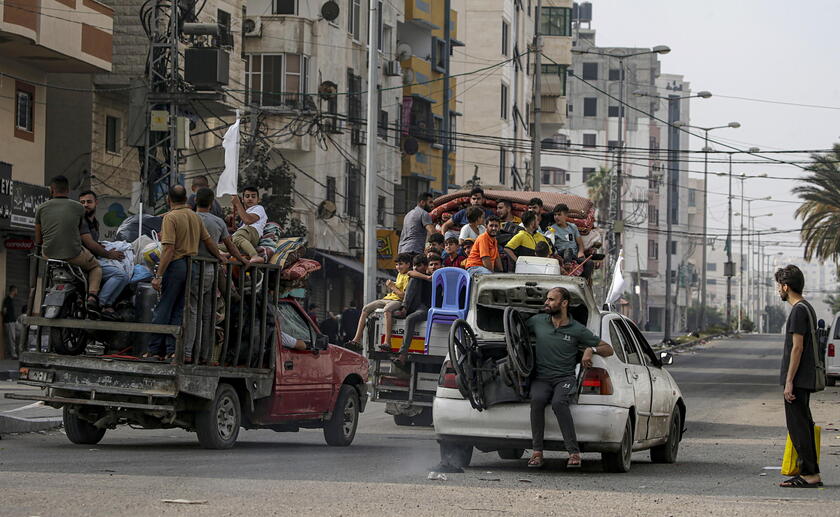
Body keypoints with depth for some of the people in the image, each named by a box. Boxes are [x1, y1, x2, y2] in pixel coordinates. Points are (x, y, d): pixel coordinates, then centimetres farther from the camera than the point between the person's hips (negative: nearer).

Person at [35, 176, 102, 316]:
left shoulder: (41, 208, 5)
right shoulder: (78, 208, 3)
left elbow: (38, 240, 11)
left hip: (49, 254, 2)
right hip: (74, 255, -2)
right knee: (95, 267, 28)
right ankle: (92, 297, 1)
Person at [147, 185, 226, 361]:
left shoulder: (170, 217, -11)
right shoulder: (195, 216, 10)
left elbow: (169, 249, -18)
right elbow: (208, 240, 18)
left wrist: (158, 275, -18)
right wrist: (220, 257, 34)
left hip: (175, 266, -6)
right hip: (192, 266, 6)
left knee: (163, 310, -1)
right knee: (178, 311, 9)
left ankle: (155, 350, 0)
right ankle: (173, 350, 4)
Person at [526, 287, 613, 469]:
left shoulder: (577, 330, 5)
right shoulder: (537, 321, 11)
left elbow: (608, 349, 11)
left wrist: (591, 349, -10)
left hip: (565, 378, -2)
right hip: (541, 378, 2)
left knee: (558, 403, -35)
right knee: (537, 399, -34)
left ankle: (574, 453, -33)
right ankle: (537, 452, -29)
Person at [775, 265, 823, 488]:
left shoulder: (799, 311, -15)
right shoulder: (807, 308, 17)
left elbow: (797, 347, -19)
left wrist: (789, 381, -19)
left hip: (798, 380, -10)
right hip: (806, 380, 10)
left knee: (798, 426, -8)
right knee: (803, 426, 12)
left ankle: (809, 474, -8)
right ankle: (812, 473, 14)